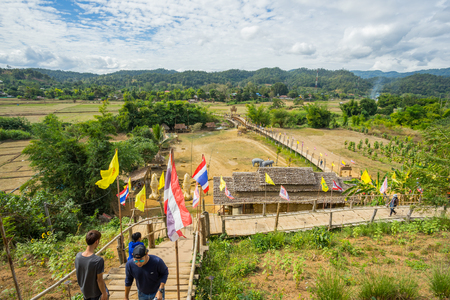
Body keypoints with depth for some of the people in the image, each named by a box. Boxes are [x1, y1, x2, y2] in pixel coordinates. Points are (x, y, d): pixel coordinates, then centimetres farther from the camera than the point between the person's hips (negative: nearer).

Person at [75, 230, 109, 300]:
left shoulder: (78, 256, -16)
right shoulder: (99, 260, -34)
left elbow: (78, 274, -1)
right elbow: (99, 279, -23)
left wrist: (82, 285, 17)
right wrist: (104, 293, -8)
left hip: (85, 291, 5)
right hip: (96, 292, -5)